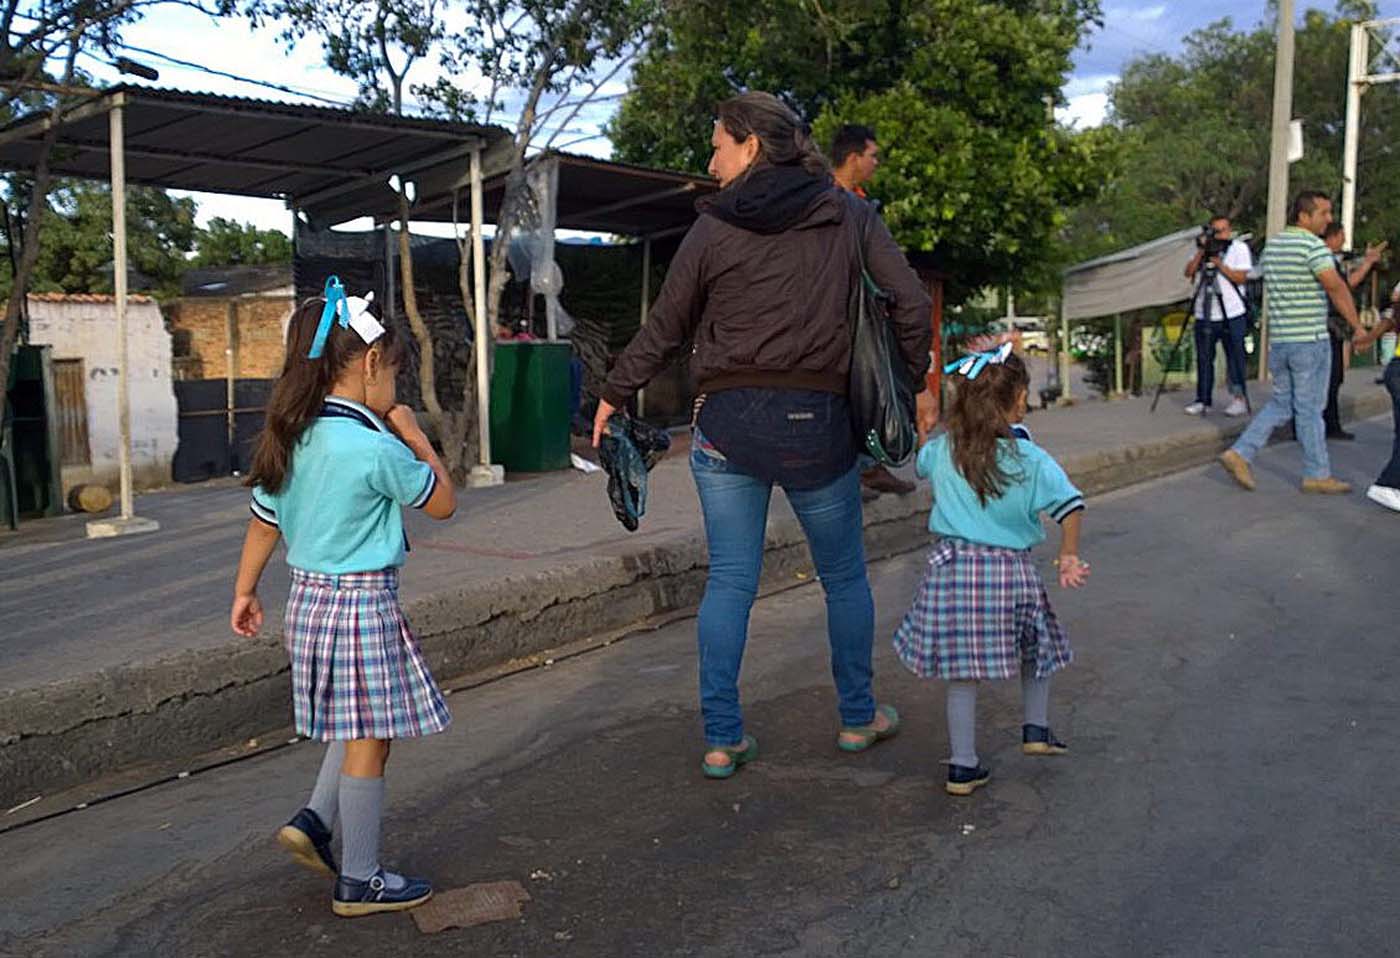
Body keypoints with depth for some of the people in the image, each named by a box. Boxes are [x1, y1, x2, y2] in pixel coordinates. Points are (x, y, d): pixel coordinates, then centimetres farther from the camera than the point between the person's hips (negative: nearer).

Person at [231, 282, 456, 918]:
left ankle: (315, 821, 19)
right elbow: (443, 503, -8)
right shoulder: (375, 447, -21)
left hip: (310, 596, 9)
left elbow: (263, 521, 13)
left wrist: (245, 591, 24)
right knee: (368, 741, 3)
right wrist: (417, 438, 1)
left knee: (360, 726, 24)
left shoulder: (289, 439, 3)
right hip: (363, 603, -9)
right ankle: (359, 882, 13)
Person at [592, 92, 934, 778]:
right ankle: (858, 718, 30)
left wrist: (614, 396, 20)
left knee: (729, 580, 8)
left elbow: (665, 330, 6)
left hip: (726, 420, 0)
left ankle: (721, 738, 10)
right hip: (817, 421, 0)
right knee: (844, 576, 17)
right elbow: (911, 304, -2)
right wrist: (916, 384, 13)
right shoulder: (850, 217, 3)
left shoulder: (714, 228, 1)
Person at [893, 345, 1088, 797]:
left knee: (961, 672, 7)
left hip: (952, 567, 2)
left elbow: (920, 464, 25)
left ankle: (963, 767, 11)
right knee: (1036, 644, 26)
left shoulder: (941, 449, 2)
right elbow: (1070, 505, -14)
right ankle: (1036, 728, 32)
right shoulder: (1030, 458, -7)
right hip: (1010, 571, -2)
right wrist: (1069, 557, -5)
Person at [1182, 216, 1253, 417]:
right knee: (1203, 359, 5)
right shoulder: (1205, 248, 12)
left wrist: (1218, 263, -16)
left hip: (1232, 314, -4)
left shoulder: (1239, 248, 1)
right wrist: (1201, 253, -10)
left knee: (1235, 358, 0)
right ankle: (1203, 401, 11)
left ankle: (1239, 399, 7)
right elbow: (1189, 272, 2)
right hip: (1204, 314, 4)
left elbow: (1241, 277, -9)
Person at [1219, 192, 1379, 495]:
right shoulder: (1314, 246, -14)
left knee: (1281, 404, 15)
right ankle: (1317, 474, 11)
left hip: (1278, 340, 7)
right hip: (1309, 339, -7)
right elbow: (1338, 290, -19)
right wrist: (1359, 329, -14)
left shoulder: (1272, 244, 11)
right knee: (1309, 410, 1)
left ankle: (1240, 453, 4)